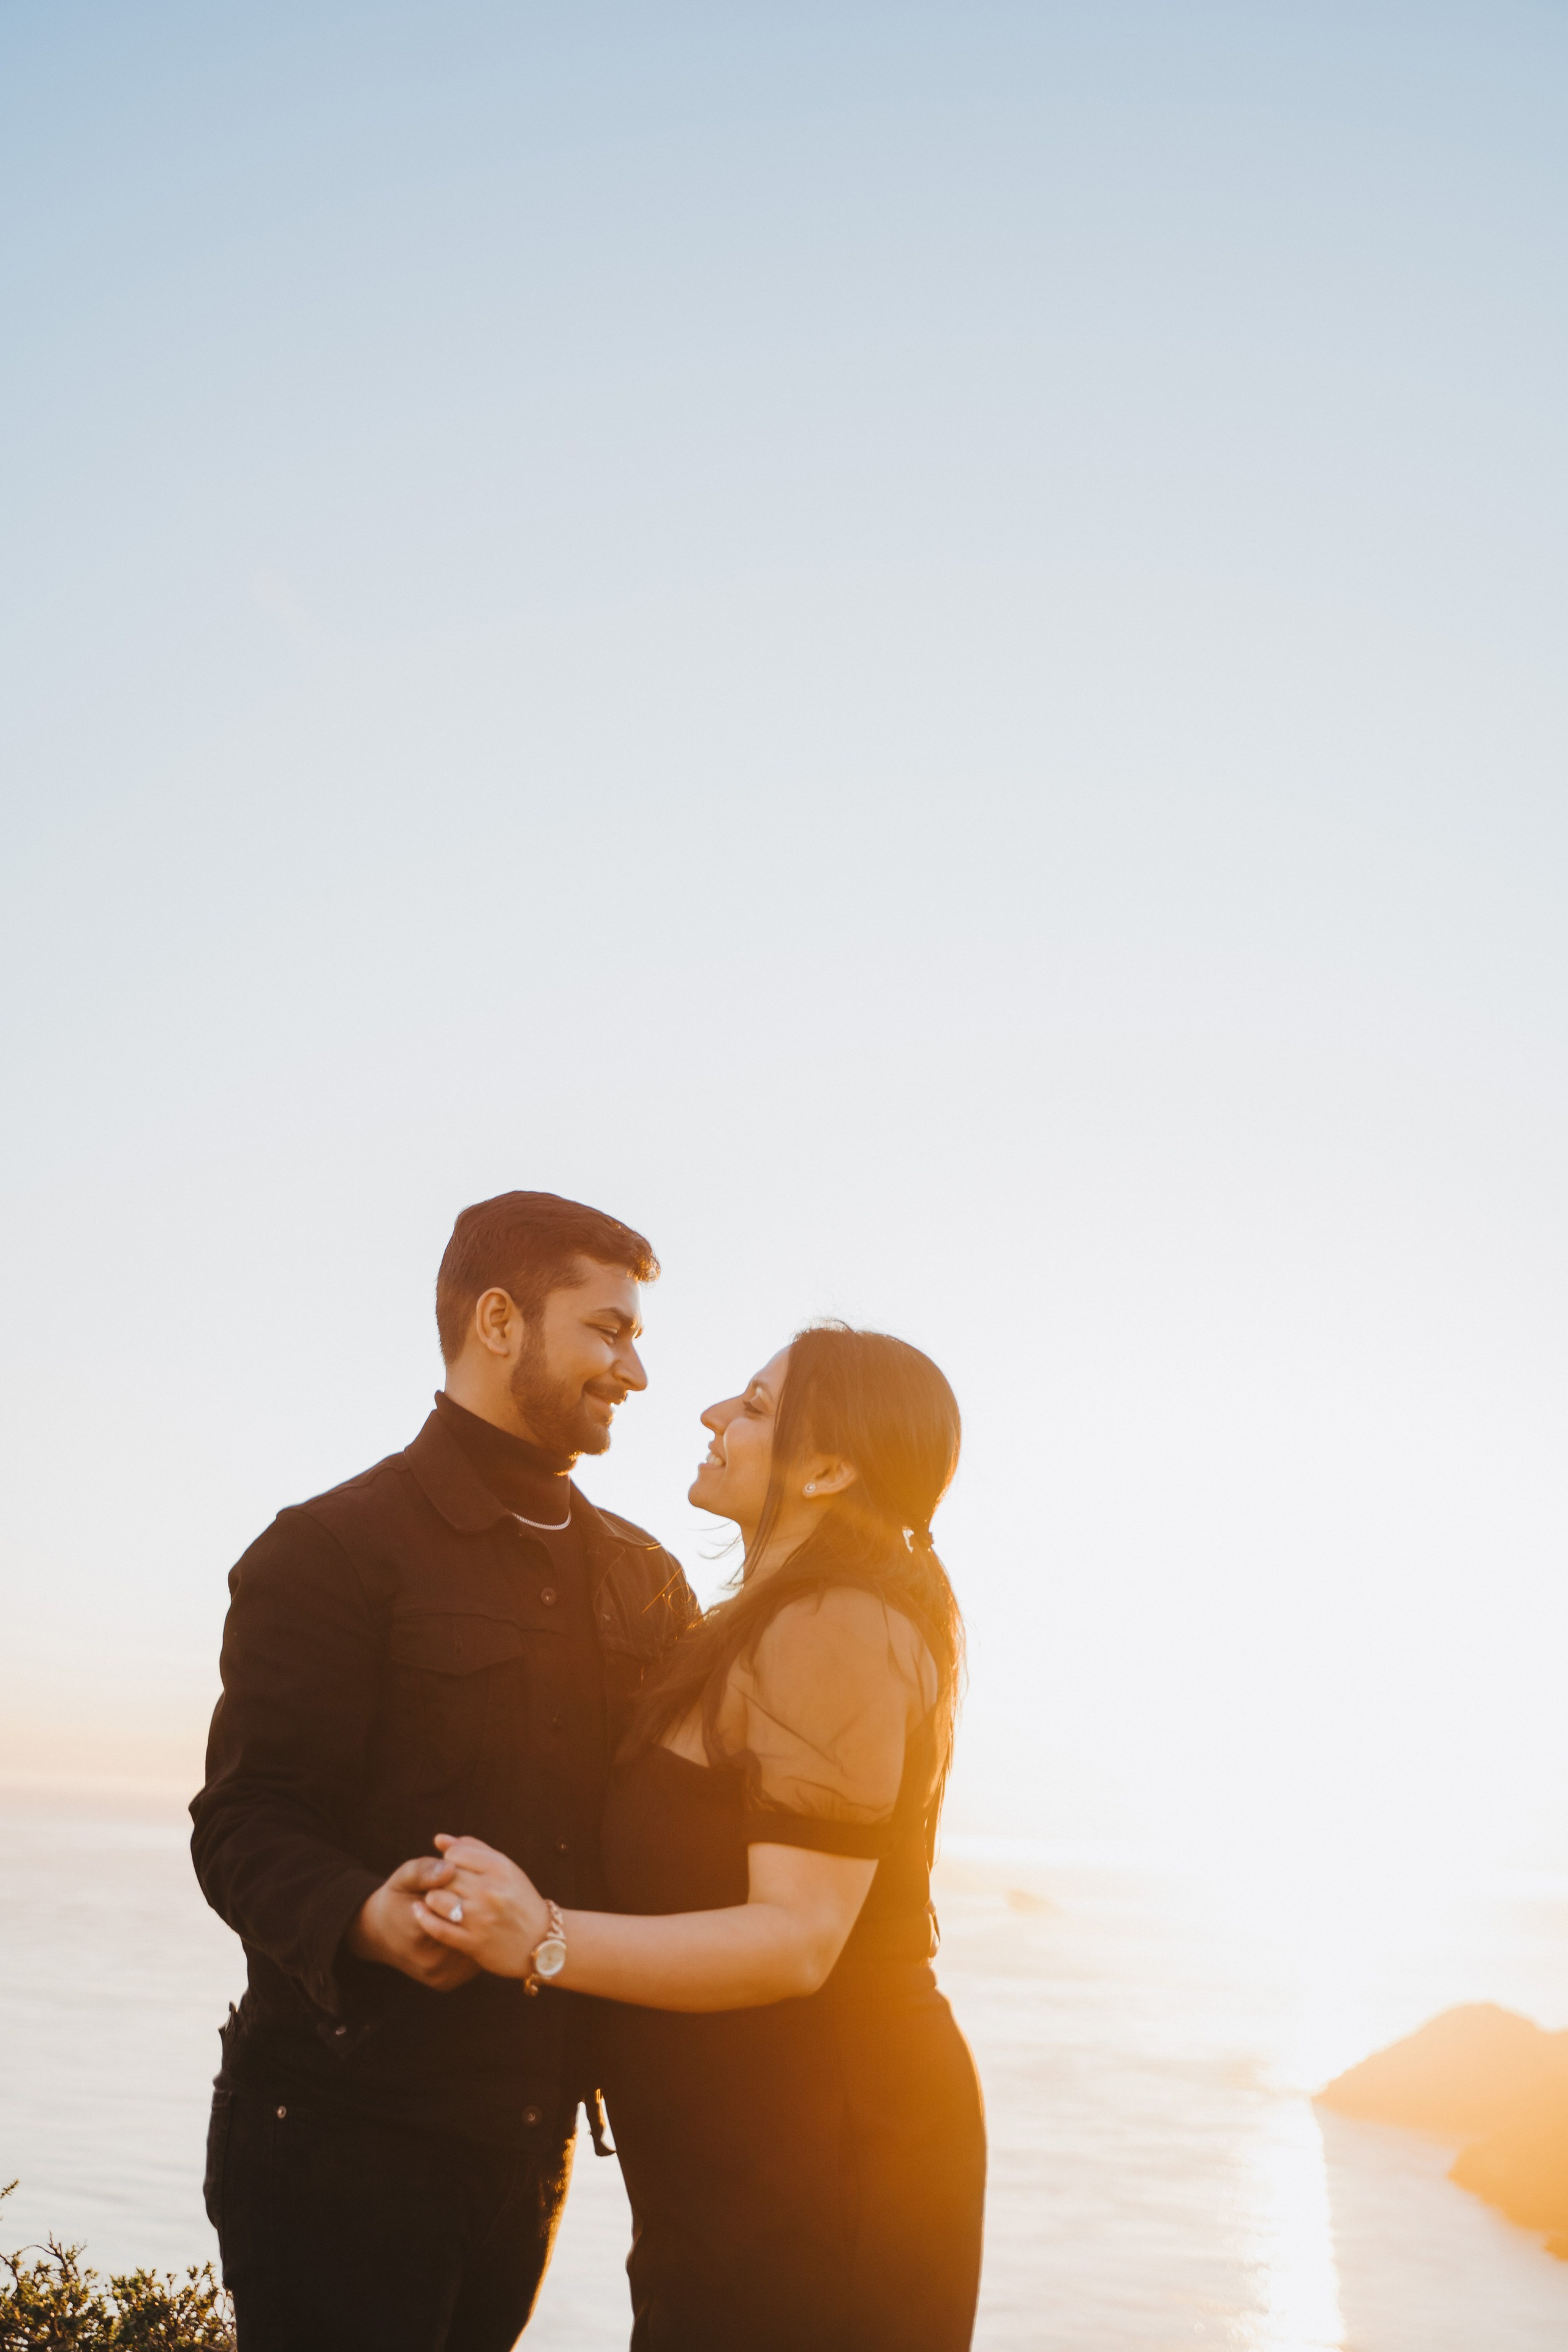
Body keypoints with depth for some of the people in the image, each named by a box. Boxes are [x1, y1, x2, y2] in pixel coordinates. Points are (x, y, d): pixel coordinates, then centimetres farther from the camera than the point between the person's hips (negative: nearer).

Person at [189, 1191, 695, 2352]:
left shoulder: (643, 1574, 13)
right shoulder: (332, 1548, -7)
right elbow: (245, 1829, -13)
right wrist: (365, 1919, -32)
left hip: (527, 2130, 6)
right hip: (340, 2129, -6)